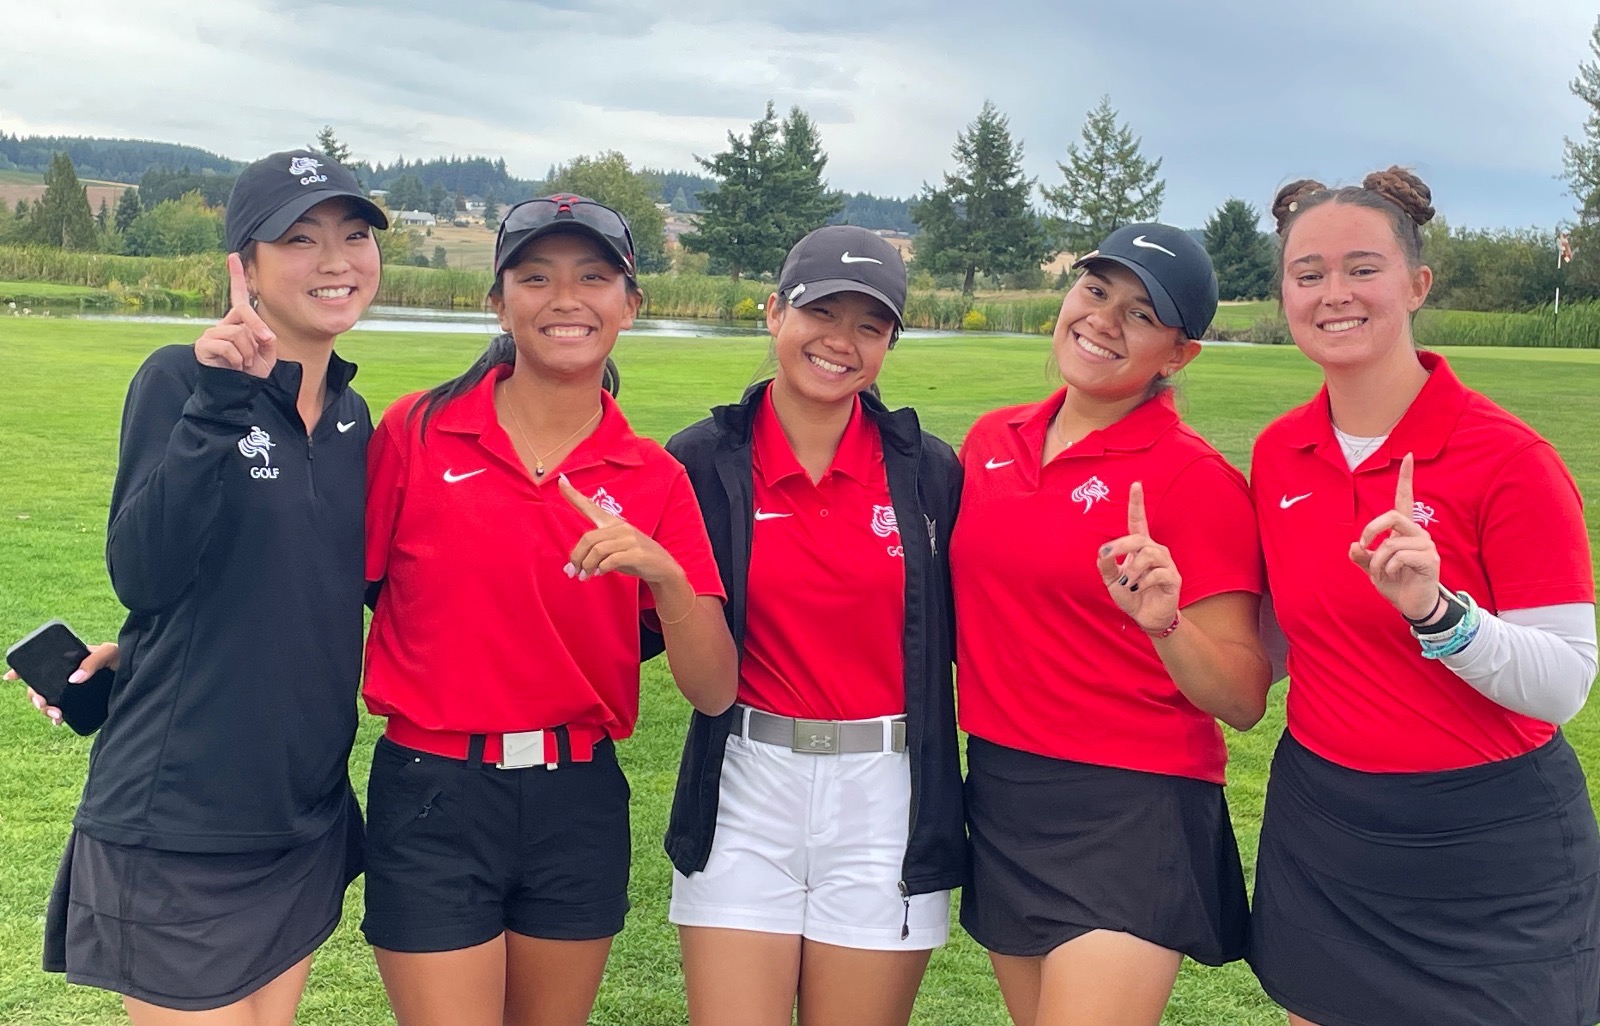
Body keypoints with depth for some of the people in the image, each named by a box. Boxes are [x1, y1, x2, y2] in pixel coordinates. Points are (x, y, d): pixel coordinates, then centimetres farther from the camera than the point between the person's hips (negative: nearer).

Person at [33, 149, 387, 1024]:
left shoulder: (352, 417, 7)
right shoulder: (181, 379, -11)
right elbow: (143, 575, -23)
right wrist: (218, 404, -29)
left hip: (306, 814, 6)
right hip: (180, 826, -6)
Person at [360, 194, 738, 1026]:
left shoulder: (654, 479, -1)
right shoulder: (419, 430, -6)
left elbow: (714, 691, -6)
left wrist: (664, 576, -22)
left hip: (580, 807, 3)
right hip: (433, 801, -3)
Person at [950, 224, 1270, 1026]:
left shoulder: (1196, 479, -11)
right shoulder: (990, 440, 5)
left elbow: (1243, 702, -11)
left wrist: (1164, 625, -28)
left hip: (1129, 818, -6)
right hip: (999, 806, 6)